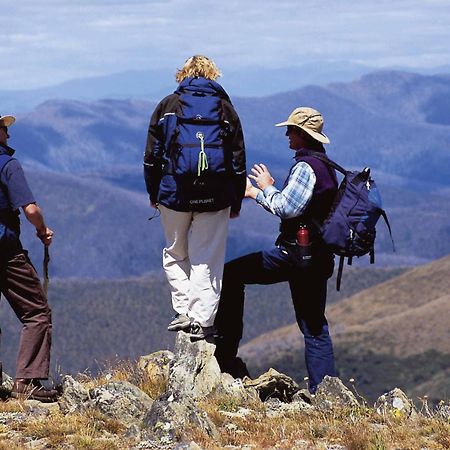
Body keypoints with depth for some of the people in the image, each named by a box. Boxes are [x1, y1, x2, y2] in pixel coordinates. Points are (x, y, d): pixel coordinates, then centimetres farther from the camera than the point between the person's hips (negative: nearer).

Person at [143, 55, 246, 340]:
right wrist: (236, 202, 14)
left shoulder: (168, 105, 6)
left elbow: (152, 154, 6)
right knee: (207, 260, 5)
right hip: (216, 198, 0)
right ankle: (202, 321, -1)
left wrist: (153, 193, 16)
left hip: (174, 193, 0)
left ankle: (184, 312, 5)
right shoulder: (225, 108, 8)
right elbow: (238, 159, 8)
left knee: (176, 253, 16)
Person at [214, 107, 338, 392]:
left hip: (296, 253, -10)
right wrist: (257, 194, 25)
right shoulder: (326, 166, 19)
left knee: (232, 275, -2)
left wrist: (266, 188, -4)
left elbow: (286, 208, -21)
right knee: (315, 327, 11)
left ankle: (227, 355, -3)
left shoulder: (306, 166, -13)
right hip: (319, 258, 10)